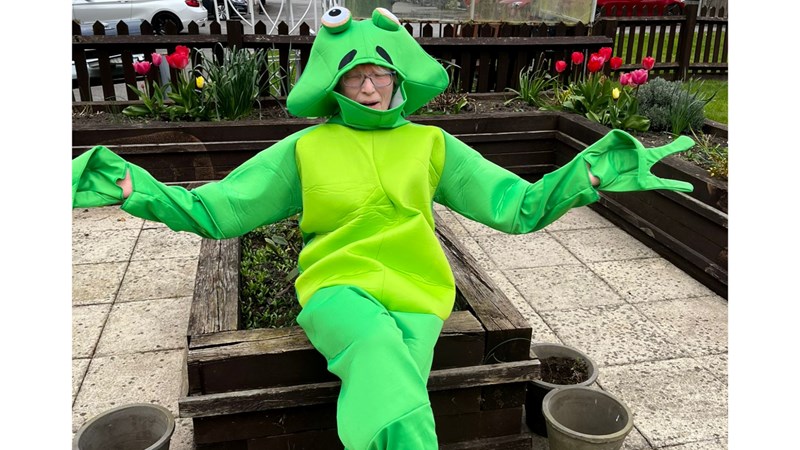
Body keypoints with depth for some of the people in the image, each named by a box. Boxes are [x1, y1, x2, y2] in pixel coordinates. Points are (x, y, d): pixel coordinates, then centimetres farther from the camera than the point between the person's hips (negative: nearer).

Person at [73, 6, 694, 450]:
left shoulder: (431, 146, 9)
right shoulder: (306, 149, 6)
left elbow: (521, 207, 5)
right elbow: (210, 210, 4)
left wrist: (592, 172, -11)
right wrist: (130, 186, -12)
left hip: (414, 297, 1)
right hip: (335, 289, -1)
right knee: (381, 351, -35)